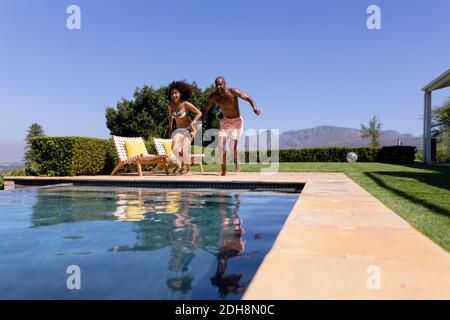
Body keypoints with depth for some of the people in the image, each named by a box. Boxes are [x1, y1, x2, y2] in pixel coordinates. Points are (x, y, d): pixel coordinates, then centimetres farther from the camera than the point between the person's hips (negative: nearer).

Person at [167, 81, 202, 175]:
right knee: (174, 148, -20)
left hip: (189, 129, -4)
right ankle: (183, 160, 12)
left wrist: (193, 123, -24)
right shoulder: (170, 106, 0)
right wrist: (170, 128, 19)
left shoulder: (186, 104, -15)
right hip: (179, 129, 4)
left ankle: (189, 171, 4)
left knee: (185, 149, -16)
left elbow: (199, 113, -12)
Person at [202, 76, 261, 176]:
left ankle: (237, 164, 19)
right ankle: (223, 170, -1)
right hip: (225, 121, 3)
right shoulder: (213, 97, -13)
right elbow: (206, 110, 0)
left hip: (237, 121, -3)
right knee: (221, 144, -10)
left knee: (233, 145, -11)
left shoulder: (233, 92, -23)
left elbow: (249, 98, -25)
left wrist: (255, 108, -44)